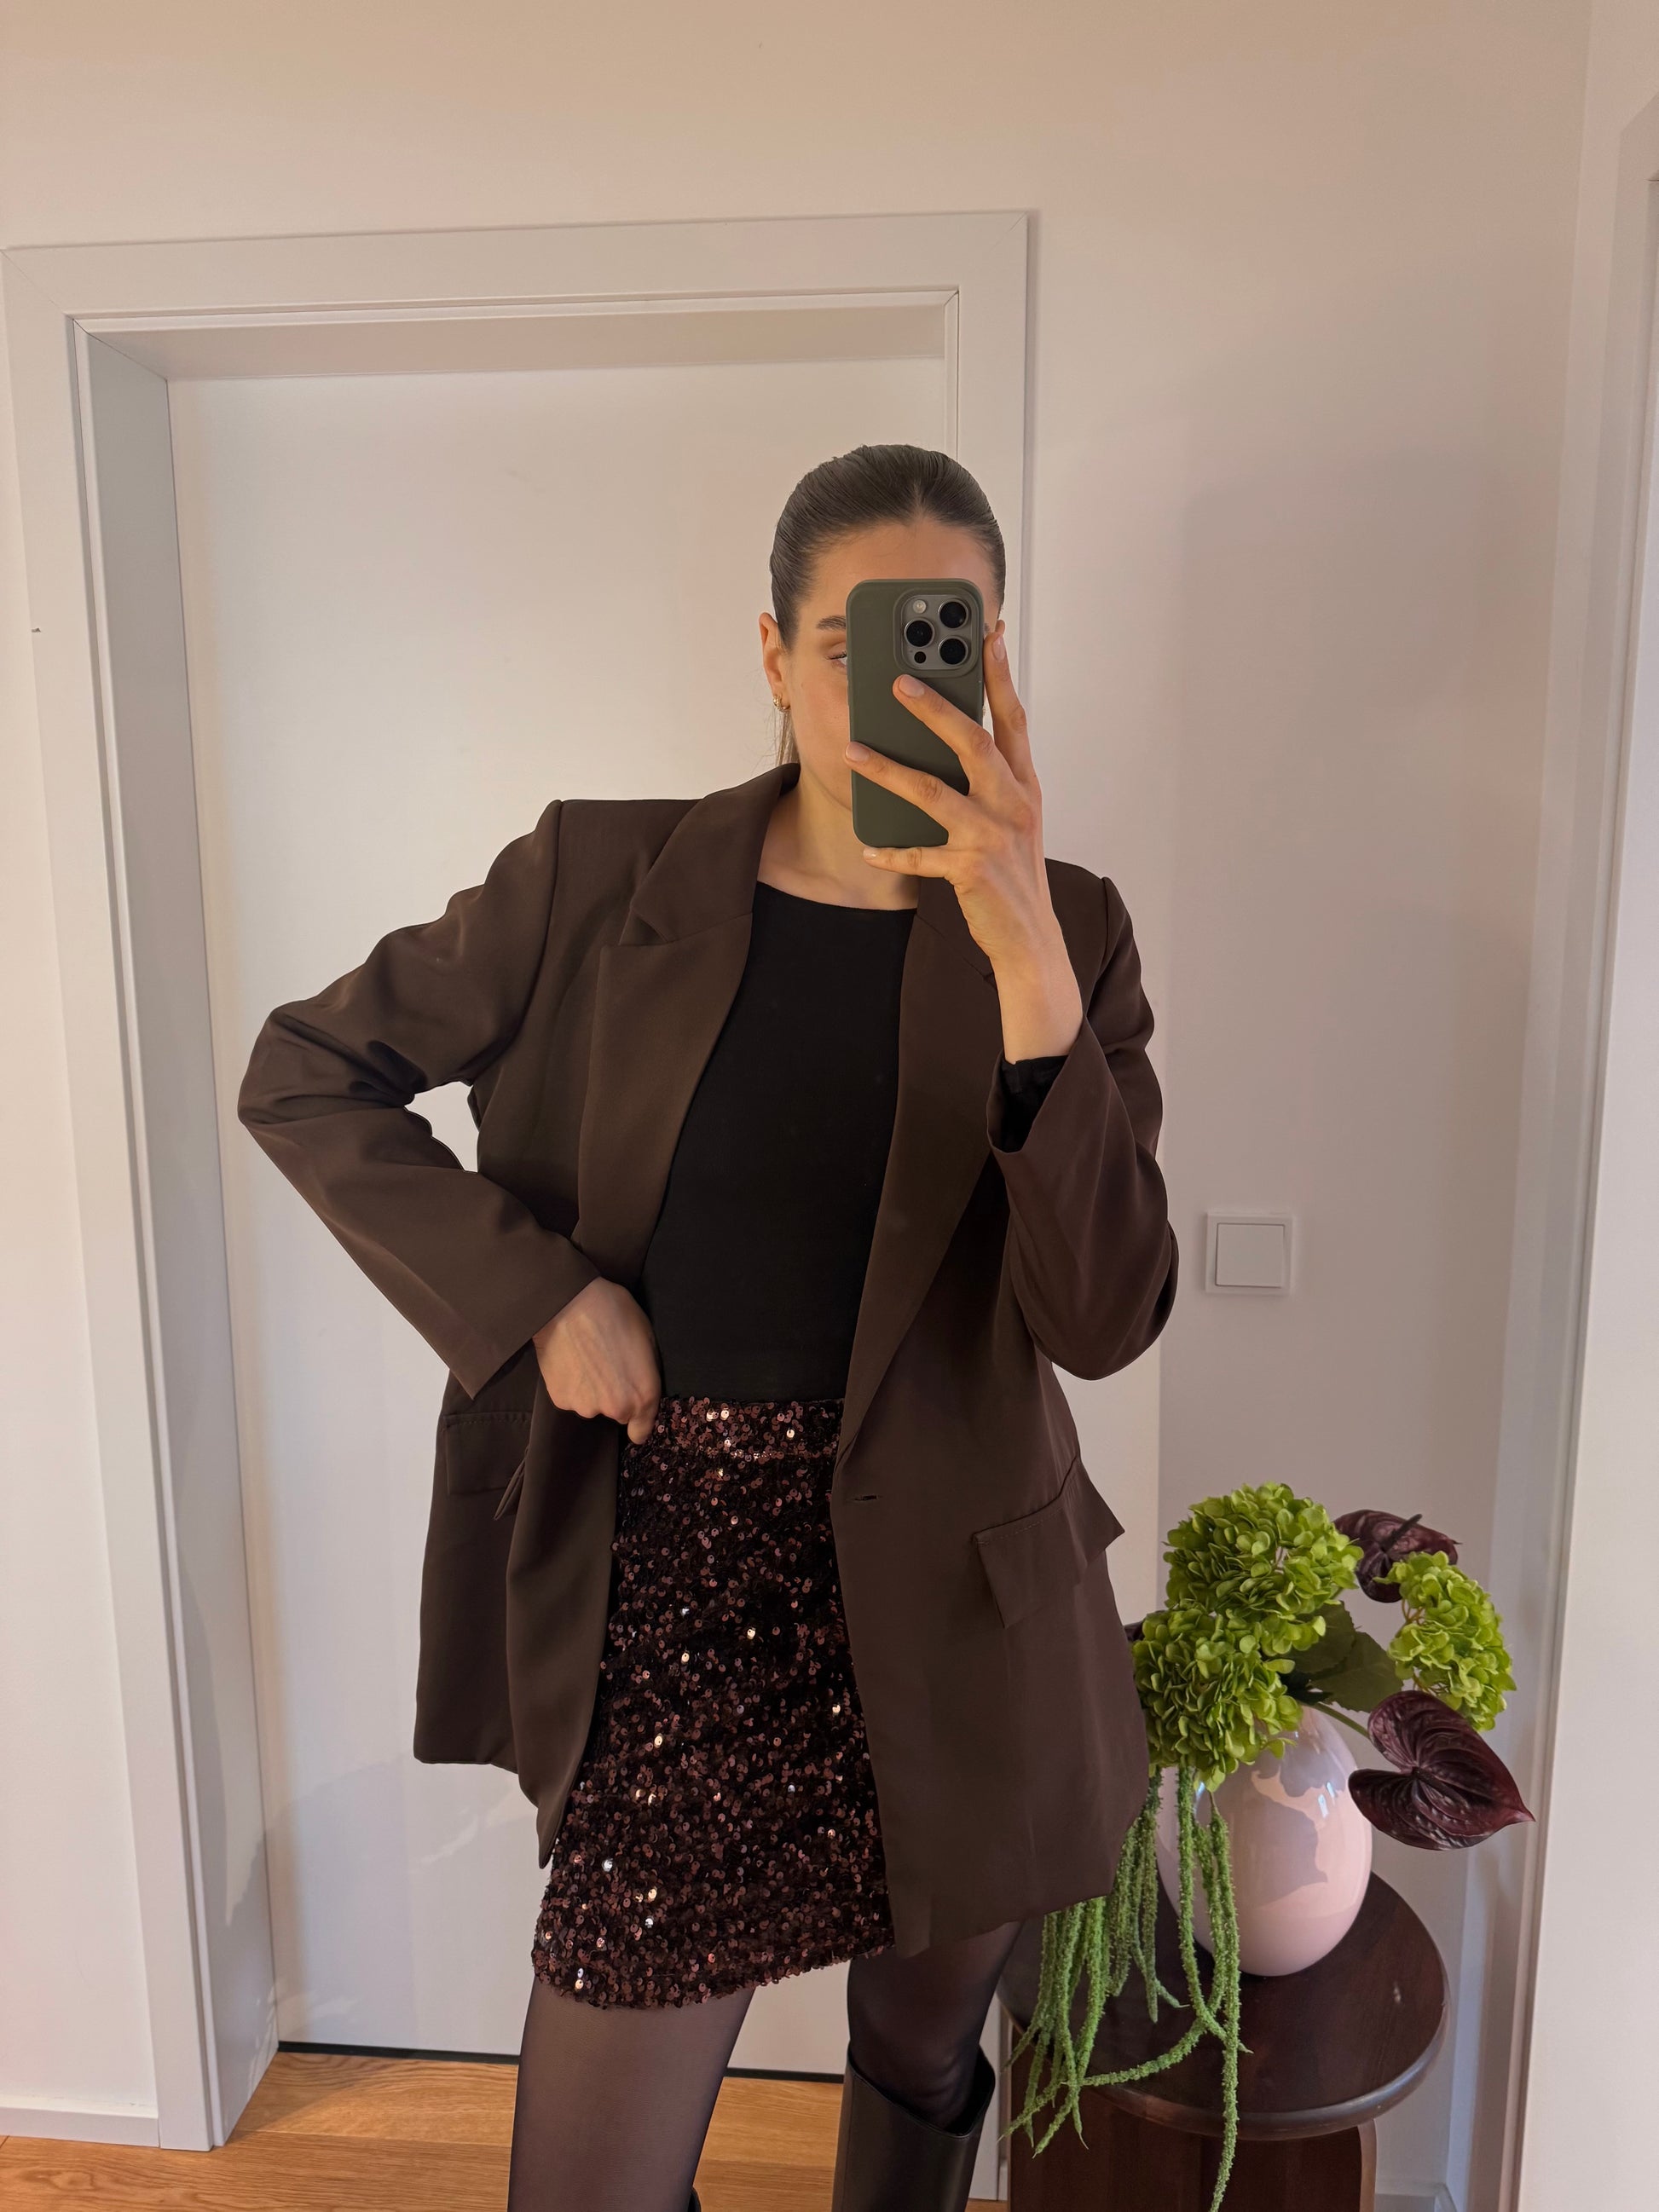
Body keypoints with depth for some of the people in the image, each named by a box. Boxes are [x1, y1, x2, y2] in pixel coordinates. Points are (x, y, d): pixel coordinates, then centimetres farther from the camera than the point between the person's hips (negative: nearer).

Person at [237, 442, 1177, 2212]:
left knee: (924, 2070, 24)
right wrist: (533, 1293, -10)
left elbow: (1102, 1319, -15)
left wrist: (1025, 954, -27)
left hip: (947, 1603, 2)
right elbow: (301, 1075, 2)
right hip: (669, 1586, -1)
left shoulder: (1063, 929, -4)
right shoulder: (600, 882, -6)